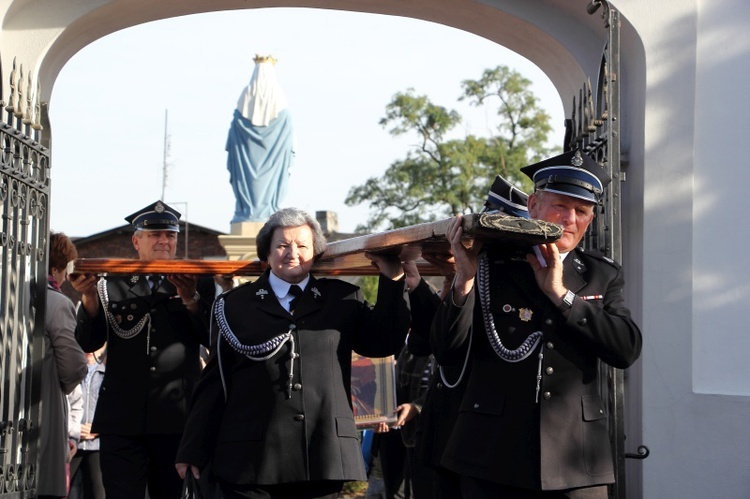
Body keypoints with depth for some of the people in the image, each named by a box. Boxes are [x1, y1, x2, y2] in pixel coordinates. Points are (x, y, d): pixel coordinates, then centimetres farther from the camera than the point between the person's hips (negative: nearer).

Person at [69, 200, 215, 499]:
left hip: (177, 419, 0)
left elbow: (213, 339, 0)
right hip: (122, 419, 0)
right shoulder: (112, 285, 10)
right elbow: (88, 343, 3)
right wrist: (89, 298, -13)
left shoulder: (198, 284, 10)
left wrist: (190, 298, -15)